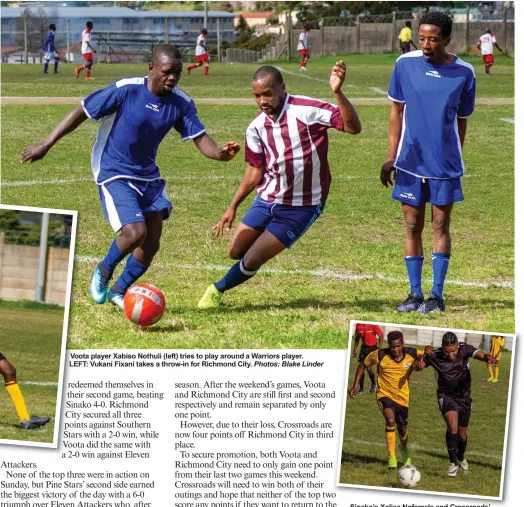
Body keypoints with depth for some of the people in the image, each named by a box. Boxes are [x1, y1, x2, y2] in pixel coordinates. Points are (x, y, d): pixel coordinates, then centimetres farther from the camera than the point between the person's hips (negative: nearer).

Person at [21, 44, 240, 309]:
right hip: (114, 175, -6)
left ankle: (119, 291, 30)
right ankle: (104, 270, 10)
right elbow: (82, 112, -13)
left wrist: (220, 153, -34)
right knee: (135, 232, -22)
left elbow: (200, 138, -10)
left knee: (151, 244, 4)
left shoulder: (181, 103, -6)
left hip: (148, 175, 6)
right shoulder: (126, 89, -19)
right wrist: (46, 144, -12)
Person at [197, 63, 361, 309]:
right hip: (267, 199, 5)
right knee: (236, 251, 7)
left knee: (251, 261, -3)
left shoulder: (307, 110, -20)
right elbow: (256, 169, 9)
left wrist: (337, 92, -43)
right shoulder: (257, 127, -2)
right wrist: (233, 207, 6)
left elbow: (353, 127, -28)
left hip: (300, 207, -5)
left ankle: (218, 290, 22)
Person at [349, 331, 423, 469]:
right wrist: (355, 385, -5)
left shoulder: (412, 354, -15)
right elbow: (363, 365, -2)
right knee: (391, 421, -29)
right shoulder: (380, 355, -18)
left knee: (402, 430, 15)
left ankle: (404, 449, 51)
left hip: (403, 397, 3)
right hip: (385, 394, -3)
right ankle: (392, 457, -19)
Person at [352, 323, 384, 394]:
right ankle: (361, 389, 8)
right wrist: (355, 350, 12)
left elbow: (381, 335, -7)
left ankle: (373, 384, 20)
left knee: (369, 368, -9)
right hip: (363, 347, 4)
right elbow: (357, 337, 11)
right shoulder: (358, 325, -2)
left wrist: (380, 346, -11)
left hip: (372, 347, -4)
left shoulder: (373, 325, -17)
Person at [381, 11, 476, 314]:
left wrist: (455, 160, 10)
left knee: (441, 226, 1)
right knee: (413, 226, 5)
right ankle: (415, 294, 12)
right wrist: (391, 157, 3)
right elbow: (397, 111, 5)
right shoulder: (405, 64, -3)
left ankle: (437, 295, 5)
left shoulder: (464, 73, -4)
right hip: (411, 161, 1)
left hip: (445, 164, -1)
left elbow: (461, 120, 6)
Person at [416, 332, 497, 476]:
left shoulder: (465, 349, -17)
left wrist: (489, 358, -53)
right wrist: (426, 356, -40)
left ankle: (461, 458, 45)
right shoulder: (435, 356, -18)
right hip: (446, 396, -2)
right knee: (452, 425, -27)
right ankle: (453, 463, -14)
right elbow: (418, 366, -19)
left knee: (462, 434, 13)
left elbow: (481, 355, -29)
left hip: (464, 396, 2)